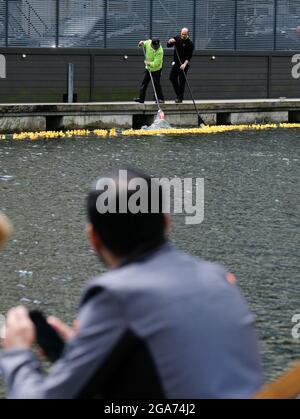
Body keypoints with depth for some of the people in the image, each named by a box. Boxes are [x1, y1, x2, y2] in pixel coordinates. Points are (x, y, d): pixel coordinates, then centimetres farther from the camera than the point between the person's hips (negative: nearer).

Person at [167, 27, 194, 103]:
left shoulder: (190, 43, -12)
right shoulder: (177, 39, 4)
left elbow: (189, 56, -15)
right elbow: (168, 45, 9)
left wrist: (185, 64, -28)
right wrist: (170, 42, -14)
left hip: (184, 64, -6)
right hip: (176, 63, 6)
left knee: (182, 80, -7)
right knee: (172, 77, 6)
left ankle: (180, 98, -2)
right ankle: (178, 94, 22)